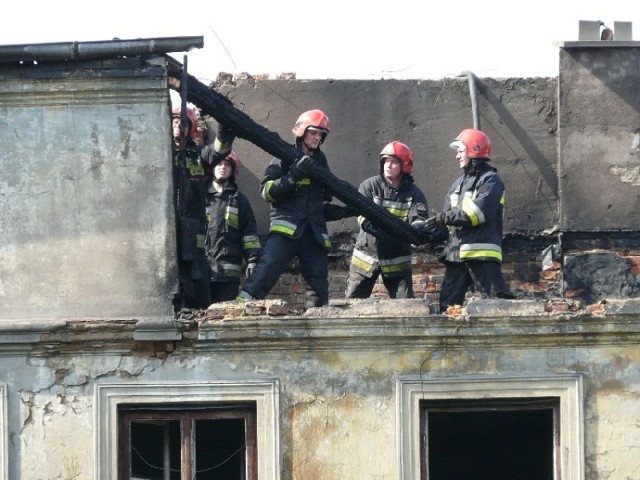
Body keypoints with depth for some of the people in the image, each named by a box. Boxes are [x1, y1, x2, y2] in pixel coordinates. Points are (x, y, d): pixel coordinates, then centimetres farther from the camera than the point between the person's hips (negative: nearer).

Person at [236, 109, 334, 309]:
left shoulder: (320, 160, 19)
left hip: (314, 229, 6)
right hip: (286, 225, -6)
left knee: (319, 281, 6)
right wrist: (294, 175, -19)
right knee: (268, 266, -24)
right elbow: (267, 191, -8)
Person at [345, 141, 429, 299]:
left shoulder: (414, 194, -4)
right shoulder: (369, 186, -6)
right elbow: (363, 218, -18)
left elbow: (418, 222, -17)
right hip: (366, 256, 0)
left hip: (397, 260, 0)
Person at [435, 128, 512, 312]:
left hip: (482, 252, -8)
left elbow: (479, 212, -17)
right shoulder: (459, 182, 20)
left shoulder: (490, 180, -4)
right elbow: (449, 215, 14)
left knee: (498, 297, -13)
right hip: (456, 253, 8)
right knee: (448, 302, 7)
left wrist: (446, 217, -12)